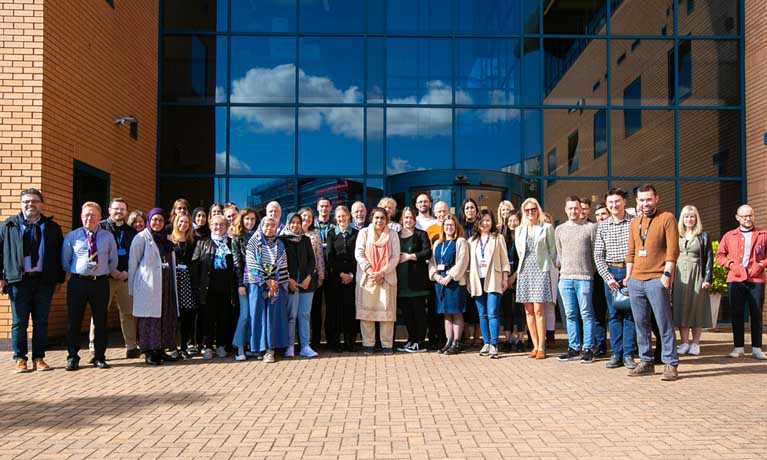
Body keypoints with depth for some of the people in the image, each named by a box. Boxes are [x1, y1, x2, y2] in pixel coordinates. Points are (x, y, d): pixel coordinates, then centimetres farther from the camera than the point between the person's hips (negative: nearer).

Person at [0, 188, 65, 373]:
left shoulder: (52, 228, 10)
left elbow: (59, 254, 10)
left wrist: (59, 279, 6)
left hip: (44, 281, 1)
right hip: (18, 281, -1)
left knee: (41, 322, 6)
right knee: (19, 322, 4)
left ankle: (39, 358, 14)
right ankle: (19, 358, 14)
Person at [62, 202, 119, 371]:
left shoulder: (108, 237, 8)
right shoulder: (71, 236, 5)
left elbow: (113, 260, 14)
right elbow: (65, 261, 9)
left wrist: (111, 273, 5)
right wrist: (76, 273, 5)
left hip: (101, 282, 1)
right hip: (77, 282, -1)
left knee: (100, 321, 6)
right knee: (73, 321, 3)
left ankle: (99, 357, 16)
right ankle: (72, 357, 15)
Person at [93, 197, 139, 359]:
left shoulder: (131, 232, 15)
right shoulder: (100, 227, 2)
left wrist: (127, 272, -3)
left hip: (125, 278, 4)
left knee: (129, 313, 5)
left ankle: (131, 347, 11)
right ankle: (95, 349, 5)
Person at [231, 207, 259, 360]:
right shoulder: (237, 238, 5)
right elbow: (236, 261, 0)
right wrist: (240, 283, -7)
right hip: (245, 280, -3)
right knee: (245, 314, -7)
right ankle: (239, 347, 0)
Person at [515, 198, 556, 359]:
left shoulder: (547, 227, 3)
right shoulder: (519, 230, 14)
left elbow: (552, 251, 5)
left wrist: (548, 267, 6)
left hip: (541, 270, -4)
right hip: (525, 271, 4)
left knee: (538, 310, -10)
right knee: (528, 311, 3)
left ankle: (541, 347, -5)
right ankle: (535, 346, 9)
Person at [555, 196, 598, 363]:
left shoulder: (591, 227, 1)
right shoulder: (559, 230, 13)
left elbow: (596, 252, 3)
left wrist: (591, 272, 4)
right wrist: (564, 270, 14)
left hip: (584, 277, -4)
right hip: (565, 278, 4)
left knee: (586, 314, -2)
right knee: (570, 315, 8)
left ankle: (588, 349, 4)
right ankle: (573, 349, 14)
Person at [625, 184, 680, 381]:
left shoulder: (667, 218, -1)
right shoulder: (635, 223, 17)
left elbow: (672, 250, -7)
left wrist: (667, 274, -14)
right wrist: (628, 276, 12)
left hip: (656, 280, -6)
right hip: (635, 281, 6)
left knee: (664, 323, -4)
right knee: (640, 323, 8)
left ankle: (670, 364, 2)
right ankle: (646, 362, 16)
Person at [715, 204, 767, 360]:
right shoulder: (729, 236, 11)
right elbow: (720, 255, 10)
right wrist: (730, 264, -6)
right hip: (735, 279, 1)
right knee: (737, 313, 3)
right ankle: (738, 347, 9)